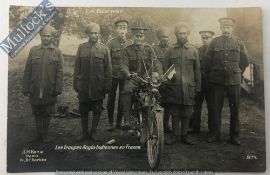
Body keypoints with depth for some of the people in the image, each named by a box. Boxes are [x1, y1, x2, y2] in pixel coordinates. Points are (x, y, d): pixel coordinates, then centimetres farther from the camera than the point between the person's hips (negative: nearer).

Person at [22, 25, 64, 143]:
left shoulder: (57, 52, 2)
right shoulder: (33, 50, 5)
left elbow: (59, 72, -2)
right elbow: (27, 71, 4)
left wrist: (58, 89, -7)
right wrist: (26, 89, 0)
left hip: (50, 91, -1)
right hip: (35, 91, 1)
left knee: (47, 114, 10)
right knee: (37, 113, 13)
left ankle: (45, 134, 28)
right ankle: (39, 134, 29)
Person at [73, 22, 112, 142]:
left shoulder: (104, 49, 1)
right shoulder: (81, 48, 5)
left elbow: (108, 69, 0)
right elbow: (77, 67, 6)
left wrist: (107, 86, -4)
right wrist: (75, 84, 2)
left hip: (98, 86, -1)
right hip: (84, 86, 1)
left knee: (97, 111, 8)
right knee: (83, 111, 10)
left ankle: (93, 132, 24)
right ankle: (85, 132, 25)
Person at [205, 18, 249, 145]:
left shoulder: (239, 42, 6)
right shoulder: (214, 42, 5)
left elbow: (245, 61, 12)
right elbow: (207, 60, 7)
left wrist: (237, 73, 9)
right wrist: (212, 74, 7)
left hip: (234, 80, 0)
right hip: (217, 81, 0)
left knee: (235, 108, 6)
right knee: (216, 108, 4)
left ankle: (234, 135, 18)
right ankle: (216, 134, 15)